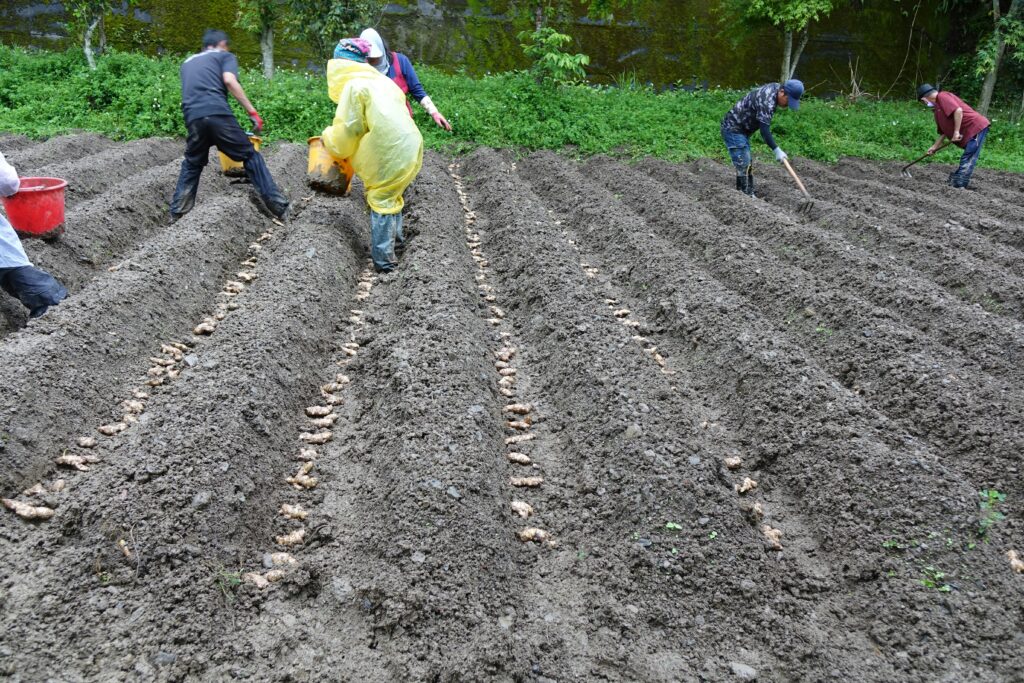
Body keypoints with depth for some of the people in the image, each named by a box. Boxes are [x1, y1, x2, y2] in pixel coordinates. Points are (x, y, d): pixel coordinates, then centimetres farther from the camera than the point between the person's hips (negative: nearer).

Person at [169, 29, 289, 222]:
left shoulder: (187, 63, 34)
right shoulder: (225, 56, 16)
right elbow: (229, 80, -3)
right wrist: (252, 112, -6)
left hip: (193, 118, 4)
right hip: (217, 113, -4)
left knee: (192, 165, 22)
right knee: (250, 156, 6)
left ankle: (176, 214, 19)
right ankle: (278, 205, -1)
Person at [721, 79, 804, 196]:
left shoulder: (775, 87, 3)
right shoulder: (766, 101, -27)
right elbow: (764, 130, -30)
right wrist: (777, 150, -29)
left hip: (742, 130, 10)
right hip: (733, 130, -10)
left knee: (747, 165, 12)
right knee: (743, 166, -14)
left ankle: (748, 195, 18)